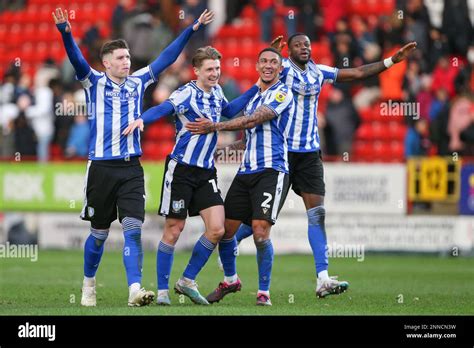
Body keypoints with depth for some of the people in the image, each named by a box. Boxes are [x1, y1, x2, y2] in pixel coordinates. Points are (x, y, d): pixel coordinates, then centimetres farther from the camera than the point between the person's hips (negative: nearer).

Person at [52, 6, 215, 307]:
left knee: (133, 229, -11)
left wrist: (193, 29, 10)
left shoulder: (138, 82, 8)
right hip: (101, 167, -2)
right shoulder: (94, 82, 0)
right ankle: (89, 286, 27)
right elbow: (76, 58, -17)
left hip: (131, 168, 2)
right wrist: (65, 32, -35)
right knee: (99, 233, 8)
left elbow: (167, 57, 13)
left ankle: (135, 290, -18)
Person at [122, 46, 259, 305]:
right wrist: (141, 120, -50)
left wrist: (255, 89, 25)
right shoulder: (187, 93, -14)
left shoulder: (216, 92, 9)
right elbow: (163, 108, -30)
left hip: (206, 172, 6)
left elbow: (228, 111, 30)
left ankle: (187, 281, 11)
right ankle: (162, 291, 9)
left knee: (216, 230, -5)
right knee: (173, 230, -1)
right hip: (181, 169, -6)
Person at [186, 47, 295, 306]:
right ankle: (230, 280, 28)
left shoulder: (282, 93, -5)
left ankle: (264, 292, -6)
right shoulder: (254, 95, 19)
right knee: (225, 228, 6)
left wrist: (215, 127, -19)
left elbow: (254, 120, -16)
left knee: (260, 231, -17)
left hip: (271, 171, -7)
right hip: (246, 171, 7)